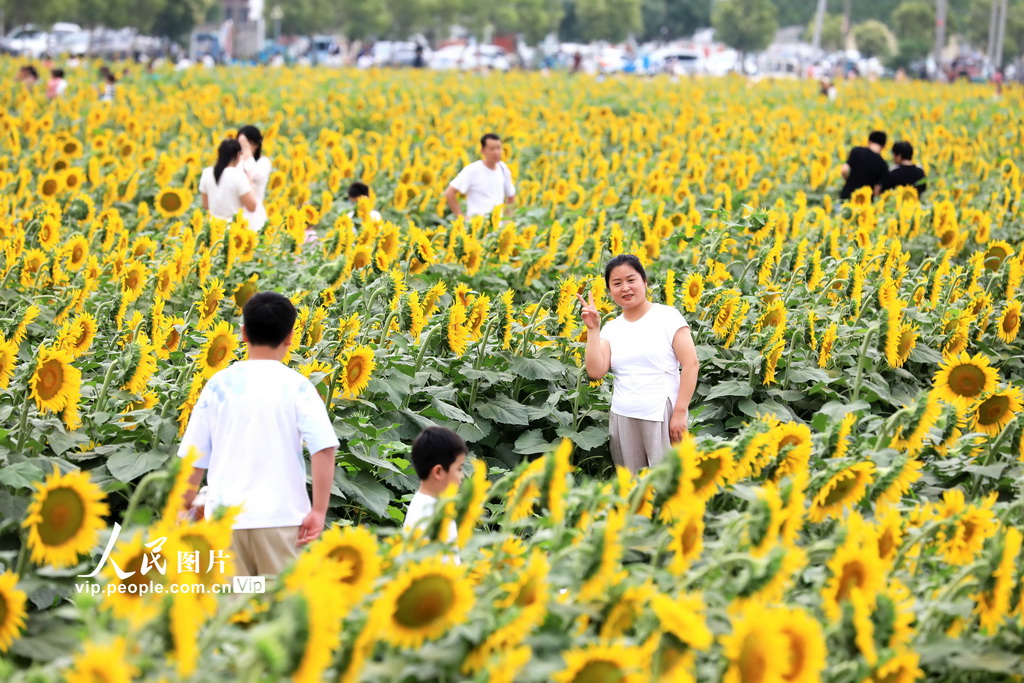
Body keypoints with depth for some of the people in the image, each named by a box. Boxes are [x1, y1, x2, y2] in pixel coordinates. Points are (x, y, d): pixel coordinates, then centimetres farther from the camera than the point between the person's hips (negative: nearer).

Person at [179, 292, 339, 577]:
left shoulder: (219, 384, 4)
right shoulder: (295, 386, -1)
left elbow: (193, 456, 6)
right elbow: (324, 448, -14)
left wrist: (185, 507, 17)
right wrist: (318, 511, -12)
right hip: (281, 516, -2)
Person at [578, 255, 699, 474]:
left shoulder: (668, 316, -1)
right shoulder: (610, 329, 10)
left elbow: (690, 364, -7)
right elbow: (595, 372, -1)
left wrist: (680, 412, -13)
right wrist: (593, 329, -5)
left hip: (662, 417, -4)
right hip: (623, 419, 4)